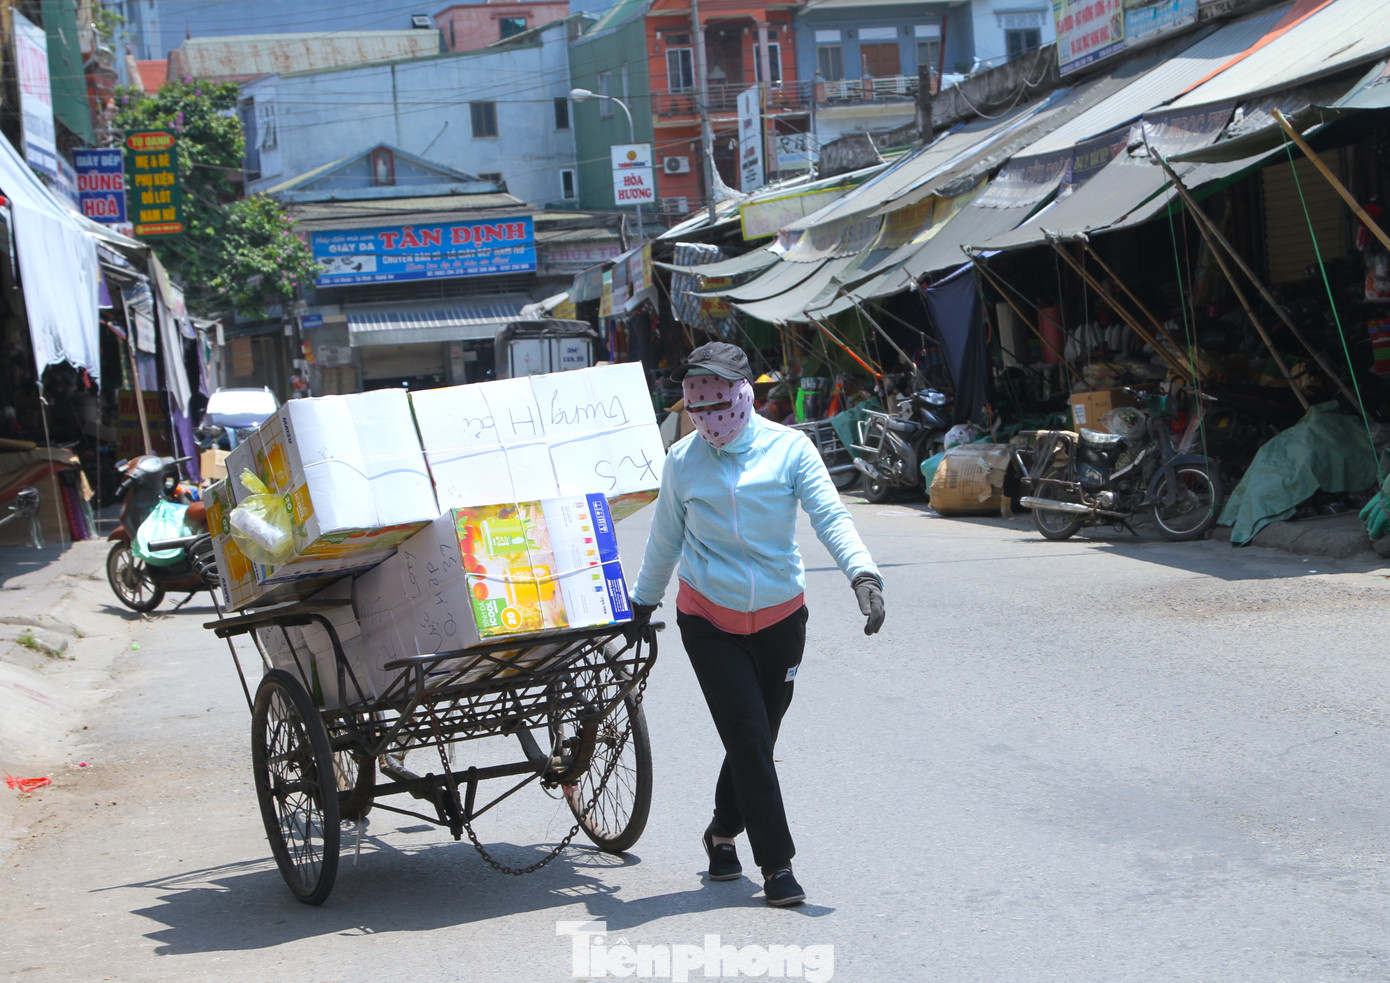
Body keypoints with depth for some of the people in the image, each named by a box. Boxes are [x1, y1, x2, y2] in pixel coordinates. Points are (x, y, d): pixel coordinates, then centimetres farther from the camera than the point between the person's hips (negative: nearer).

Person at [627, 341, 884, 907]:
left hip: (780, 618, 1)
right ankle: (777, 864, 0)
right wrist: (642, 604, 20)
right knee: (749, 739, -8)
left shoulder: (789, 449, -6)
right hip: (709, 621, -1)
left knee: (759, 738, 9)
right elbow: (664, 538, 12)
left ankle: (723, 832, 35)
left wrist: (863, 574, -29)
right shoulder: (682, 460, -1)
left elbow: (830, 516, -13)